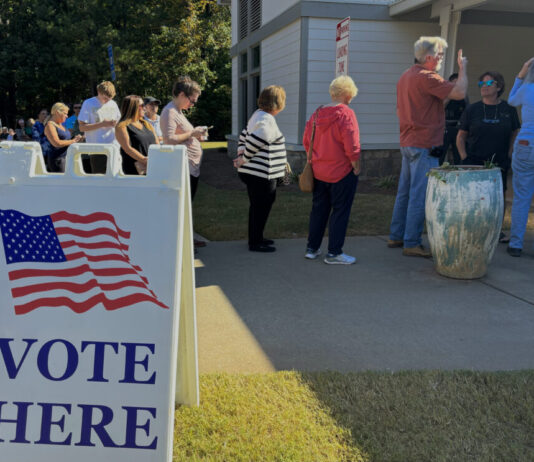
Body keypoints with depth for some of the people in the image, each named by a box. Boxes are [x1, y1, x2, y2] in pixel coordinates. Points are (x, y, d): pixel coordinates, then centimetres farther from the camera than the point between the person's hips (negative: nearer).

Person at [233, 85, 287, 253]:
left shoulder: (258, 115, 12)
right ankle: (255, 243, 9)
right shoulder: (268, 122, -20)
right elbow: (254, 142, -24)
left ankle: (256, 238, 32)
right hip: (262, 174, -10)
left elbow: (244, 134, 17)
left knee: (257, 206, 20)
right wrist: (243, 160, -11)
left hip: (253, 172, 10)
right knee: (261, 207, 0)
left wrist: (240, 154, 7)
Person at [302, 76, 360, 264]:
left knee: (318, 209, 15)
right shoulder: (346, 113, -15)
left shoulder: (317, 113, 5)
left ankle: (312, 248, 23)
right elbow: (351, 146, -19)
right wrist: (356, 167, -8)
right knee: (340, 211, 3)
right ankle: (334, 253, 7)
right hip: (342, 172, -6)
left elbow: (306, 141, 9)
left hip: (319, 172, 6)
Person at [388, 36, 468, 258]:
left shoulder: (405, 76, 15)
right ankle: (411, 243, -1)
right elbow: (459, 92, -21)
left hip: (407, 143, 10)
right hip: (424, 145, -10)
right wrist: (462, 68, -7)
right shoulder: (427, 77, -16)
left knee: (404, 191, 15)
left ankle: (396, 236, 22)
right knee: (420, 195, -5)